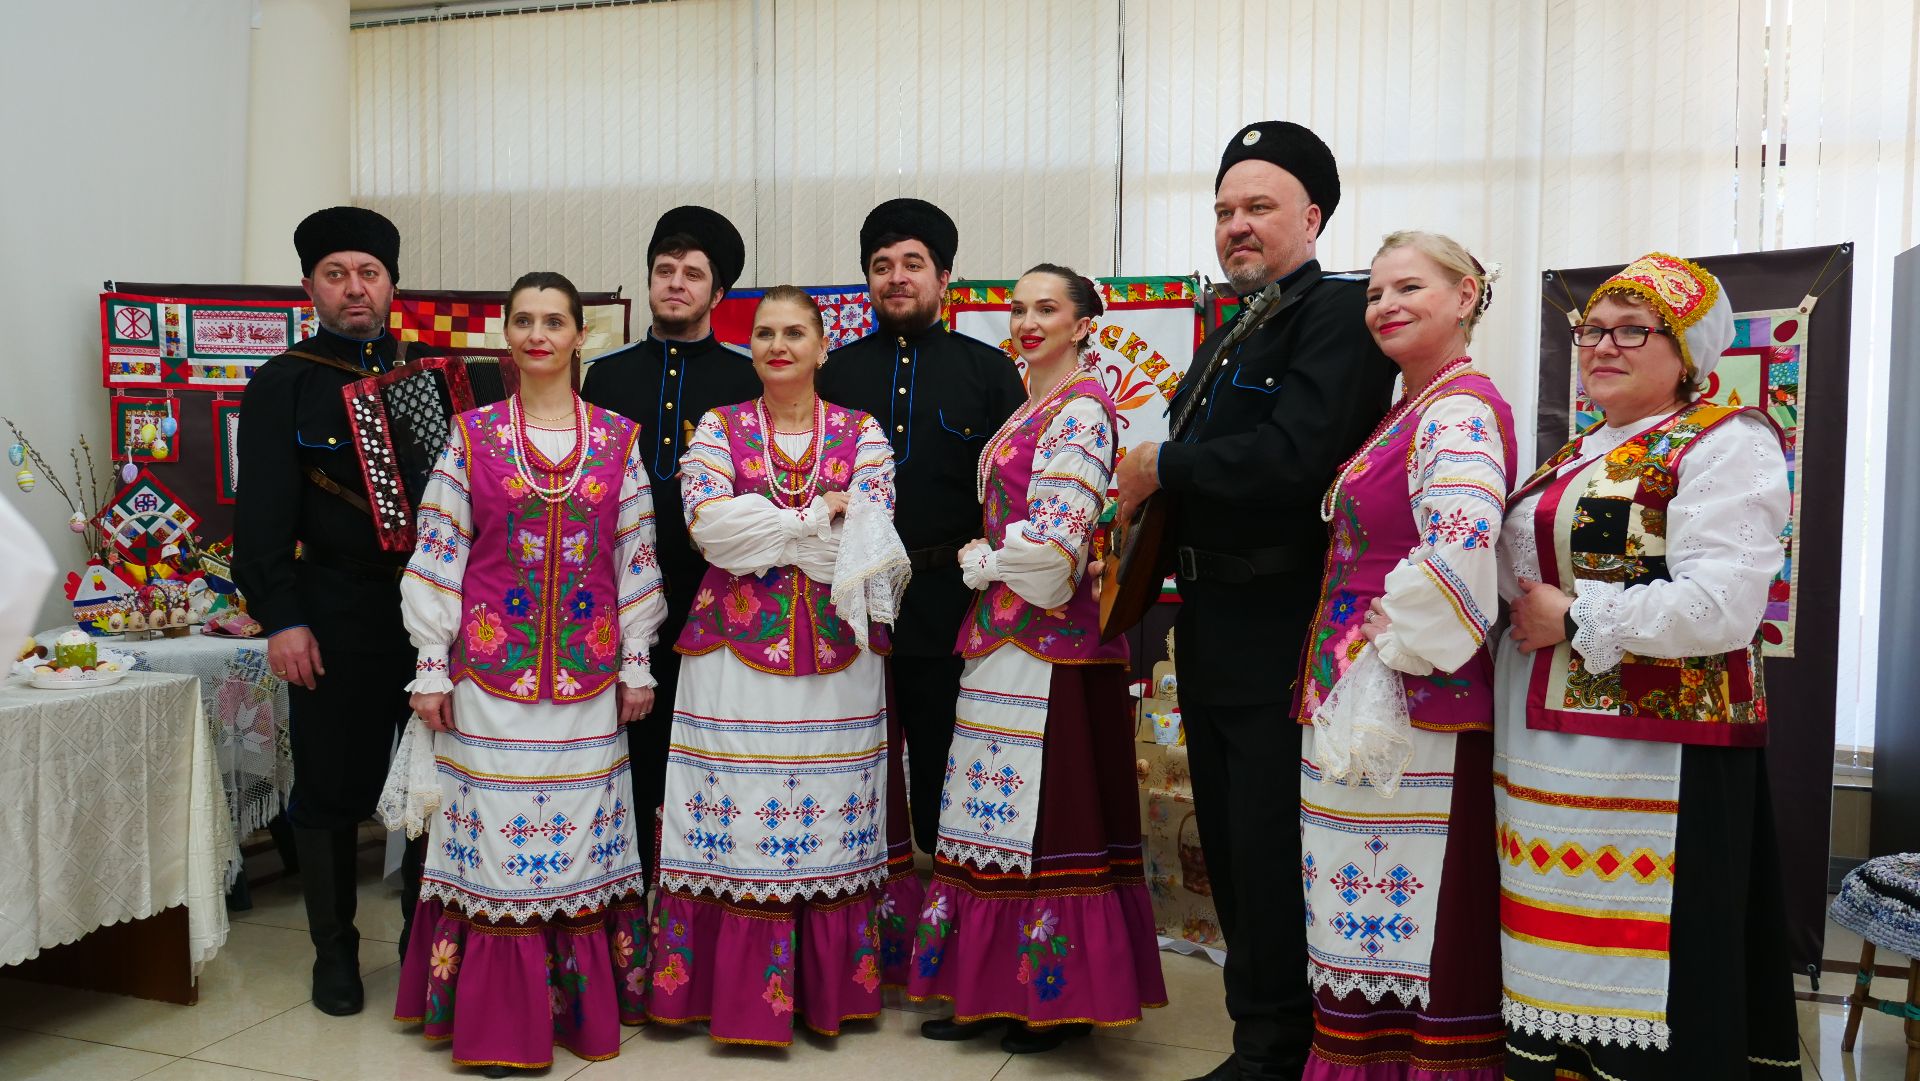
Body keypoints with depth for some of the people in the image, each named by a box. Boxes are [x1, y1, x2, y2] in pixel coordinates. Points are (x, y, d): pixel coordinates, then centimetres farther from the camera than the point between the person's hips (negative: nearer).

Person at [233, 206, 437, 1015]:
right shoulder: (281, 386, 3)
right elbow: (263, 514, -3)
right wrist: (280, 619, -12)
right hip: (338, 618, -2)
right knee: (331, 786, 6)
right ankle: (334, 951, 21)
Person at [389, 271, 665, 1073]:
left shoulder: (619, 439, 5)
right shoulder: (472, 435, 2)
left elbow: (637, 557, 6)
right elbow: (436, 557, 1)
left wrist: (636, 666, 5)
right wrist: (431, 670, -2)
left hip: (588, 671, 1)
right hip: (491, 668, -1)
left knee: (583, 831, 6)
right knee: (495, 830, 2)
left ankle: (585, 1005, 21)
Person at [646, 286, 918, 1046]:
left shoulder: (862, 433, 7)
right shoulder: (718, 428, 7)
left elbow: (868, 540, -5)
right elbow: (707, 523, -9)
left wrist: (759, 528, -13)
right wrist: (820, 513, -9)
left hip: (835, 657, 1)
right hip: (736, 650, 0)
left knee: (831, 822, 4)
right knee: (734, 824, 0)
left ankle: (831, 987, 17)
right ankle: (729, 988, 14)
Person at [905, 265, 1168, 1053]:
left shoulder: (1080, 410, -12)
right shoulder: (1033, 406, 16)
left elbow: (1055, 543, -20)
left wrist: (981, 563, -5)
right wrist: (990, 561, 5)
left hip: (1048, 641, -9)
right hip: (1005, 635, 9)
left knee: (1047, 809, -1)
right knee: (1004, 811, 11)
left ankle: (1061, 997, 13)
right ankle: (997, 987, 21)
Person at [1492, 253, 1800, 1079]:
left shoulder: (1726, 444, -8)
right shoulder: (1579, 455, 16)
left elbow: (1721, 606, -21)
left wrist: (1574, 618, -15)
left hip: (1654, 755, -8)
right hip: (1549, 748, 8)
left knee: (1634, 961, 0)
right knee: (1558, 954, 14)